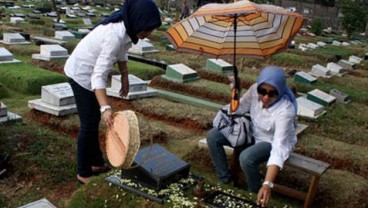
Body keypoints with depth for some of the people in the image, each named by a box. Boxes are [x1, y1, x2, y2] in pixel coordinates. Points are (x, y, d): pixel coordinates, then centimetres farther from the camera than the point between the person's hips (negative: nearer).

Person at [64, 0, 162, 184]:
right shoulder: (114, 36, -36)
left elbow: (121, 52, 9)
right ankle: (84, 173, 16)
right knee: (89, 125, -1)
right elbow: (99, 76, -40)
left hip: (90, 71, 9)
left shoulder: (126, 27, -10)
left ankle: (96, 163, 35)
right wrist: (105, 107, -50)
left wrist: (124, 77, 11)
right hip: (81, 74, -9)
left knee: (94, 121, 19)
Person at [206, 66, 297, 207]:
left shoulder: (285, 111, -36)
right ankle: (225, 181, 4)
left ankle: (255, 193, -4)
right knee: (213, 136, -9)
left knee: (246, 157, -35)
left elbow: (278, 149, -42)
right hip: (253, 133, 6)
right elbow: (238, 110, -3)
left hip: (274, 142, -6)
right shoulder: (255, 89, -21)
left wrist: (267, 184, -50)